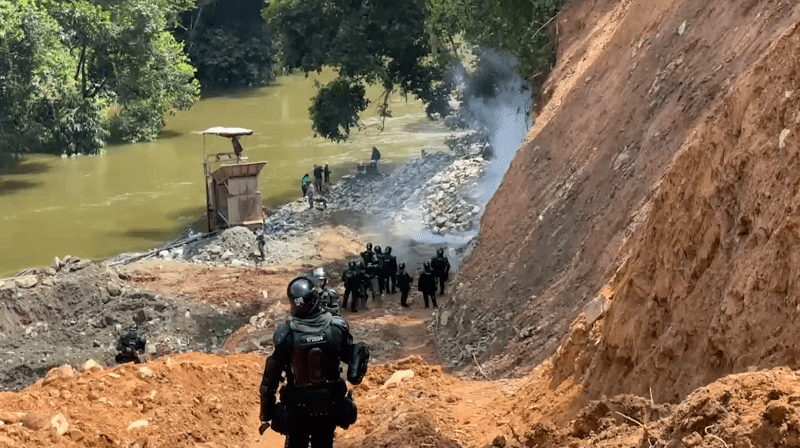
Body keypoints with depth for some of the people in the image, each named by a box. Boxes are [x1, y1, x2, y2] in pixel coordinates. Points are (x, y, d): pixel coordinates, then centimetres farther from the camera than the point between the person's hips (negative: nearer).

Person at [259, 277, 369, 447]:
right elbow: (350, 355, -2)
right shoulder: (338, 328, -17)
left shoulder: (286, 334, -21)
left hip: (297, 408, -2)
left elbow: (271, 376, -12)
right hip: (329, 406, 2)